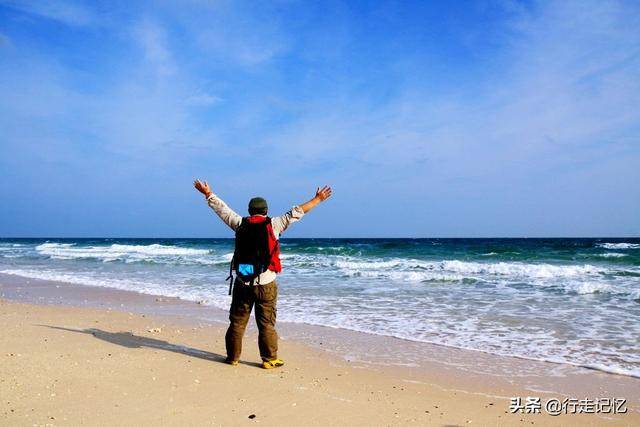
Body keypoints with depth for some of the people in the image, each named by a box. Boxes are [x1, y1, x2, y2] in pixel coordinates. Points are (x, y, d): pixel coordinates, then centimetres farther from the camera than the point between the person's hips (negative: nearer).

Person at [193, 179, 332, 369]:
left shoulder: (240, 224, 2)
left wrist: (208, 194, 29)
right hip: (265, 284, -2)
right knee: (267, 323, 5)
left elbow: (222, 208, 14)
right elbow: (296, 213, -2)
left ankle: (233, 357, 23)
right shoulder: (273, 225, -5)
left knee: (237, 321, 13)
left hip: (242, 282, 2)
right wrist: (318, 199, 5)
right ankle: (269, 359, 11)